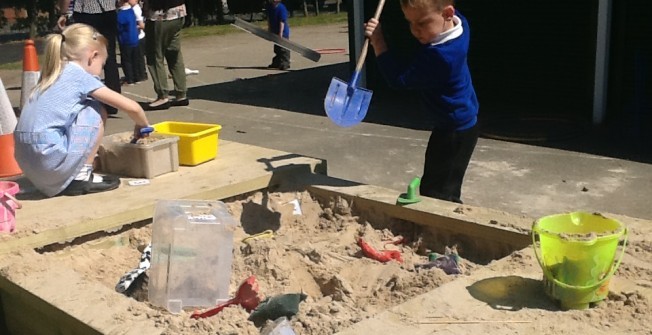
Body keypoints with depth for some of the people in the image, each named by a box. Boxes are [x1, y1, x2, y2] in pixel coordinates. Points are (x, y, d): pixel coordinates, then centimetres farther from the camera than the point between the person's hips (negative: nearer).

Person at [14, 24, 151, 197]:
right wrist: (143, 126, 20)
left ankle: (55, 181, 18)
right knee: (96, 111, 3)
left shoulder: (52, 74, 18)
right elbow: (131, 107, -1)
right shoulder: (79, 76, -2)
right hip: (50, 157, -8)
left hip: (28, 164, 8)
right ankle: (81, 177, 4)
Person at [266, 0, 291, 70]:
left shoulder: (281, 8, -18)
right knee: (277, 49, 17)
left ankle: (285, 64, 0)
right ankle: (276, 63, 27)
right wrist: (269, 29, 14)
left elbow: (282, 21, -21)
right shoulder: (269, 6, 3)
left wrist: (280, 33, -23)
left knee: (283, 49, -4)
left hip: (282, 32, -7)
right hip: (274, 32, 8)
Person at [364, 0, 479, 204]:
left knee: (435, 193, -2)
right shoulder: (459, 23, -7)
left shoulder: (438, 55, -34)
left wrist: (378, 42, -24)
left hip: (454, 131, -10)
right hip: (462, 123, 10)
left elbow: (399, 79, -26)